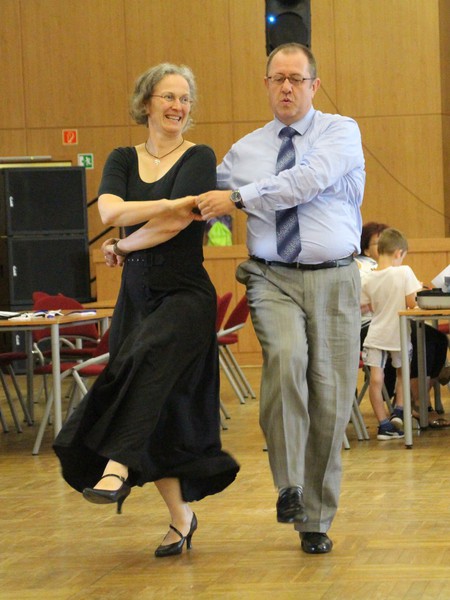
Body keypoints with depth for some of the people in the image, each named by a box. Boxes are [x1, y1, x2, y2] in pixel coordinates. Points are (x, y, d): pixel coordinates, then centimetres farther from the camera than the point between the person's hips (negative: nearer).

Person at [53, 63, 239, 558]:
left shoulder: (199, 158, -2)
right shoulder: (123, 159, 11)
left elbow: (175, 225, -14)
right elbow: (110, 211, -10)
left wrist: (123, 247, -3)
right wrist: (175, 203, -18)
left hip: (185, 293, -5)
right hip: (136, 294, 5)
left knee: (146, 361, -33)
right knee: (154, 410, 4)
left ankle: (117, 467, -46)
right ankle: (181, 516, 14)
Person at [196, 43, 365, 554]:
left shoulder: (341, 132, 2)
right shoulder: (244, 152, 12)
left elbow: (309, 180, -17)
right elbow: (201, 214, 16)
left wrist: (239, 197, -18)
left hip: (333, 281, -1)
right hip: (273, 280, 1)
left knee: (329, 400, 1)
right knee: (285, 359, -30)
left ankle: (316, 520, 13)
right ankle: (289, 487, -23)